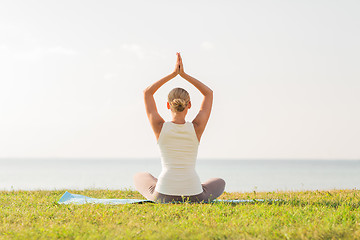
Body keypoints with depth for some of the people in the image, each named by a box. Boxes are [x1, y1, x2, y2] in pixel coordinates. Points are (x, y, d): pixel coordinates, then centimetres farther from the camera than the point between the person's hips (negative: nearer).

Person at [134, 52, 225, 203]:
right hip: (194, 197, 0)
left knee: (139, 178, 34)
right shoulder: (197, 128, -6)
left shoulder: (160, 128, -6)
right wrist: (184, 74, 9)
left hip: (163, 196, 0)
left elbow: (147, 93, 10)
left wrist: (173, 74, 11)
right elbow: (209, 93, 10)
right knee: (220, 183, 34)